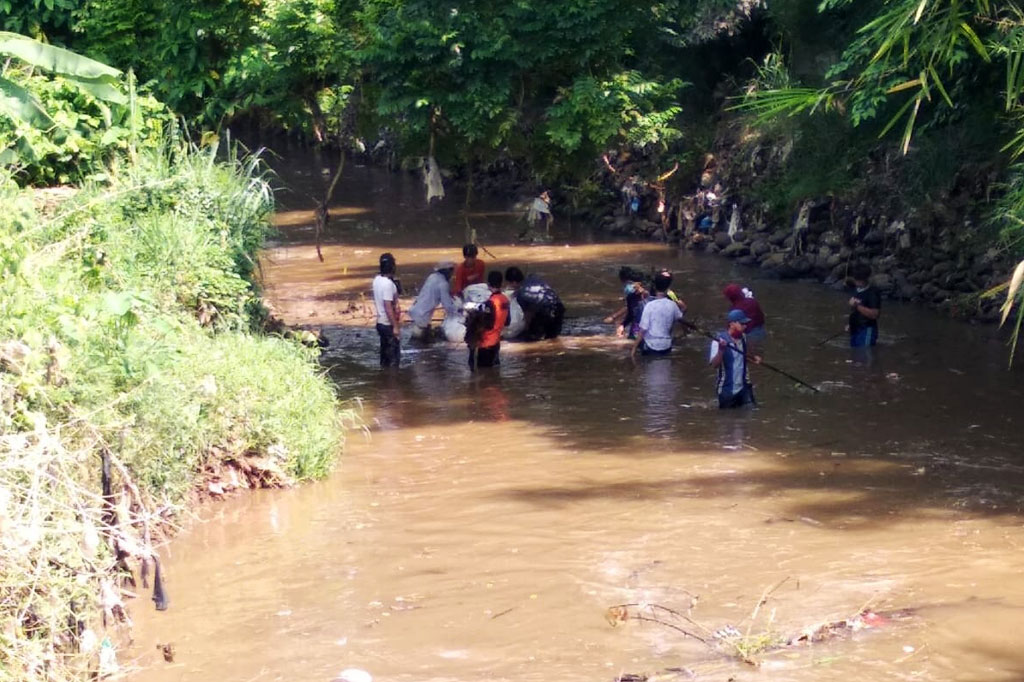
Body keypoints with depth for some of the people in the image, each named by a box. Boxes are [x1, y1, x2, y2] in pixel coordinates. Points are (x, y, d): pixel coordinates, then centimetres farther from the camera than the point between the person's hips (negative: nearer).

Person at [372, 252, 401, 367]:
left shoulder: (377, 280, 4)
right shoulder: (388, 284, -24)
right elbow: (388, 307, -25)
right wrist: (396, 326, -21)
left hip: (381, 322, 9)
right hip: (389, 325, -9)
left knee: (385, 354, 15)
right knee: (394, 356, -1)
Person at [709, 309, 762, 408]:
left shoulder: (743, 338, 2)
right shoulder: (720, 340, -18)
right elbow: (714, 364, -27)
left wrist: (753, 358, 1)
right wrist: (721, 350, -43)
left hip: (744, 387, 5)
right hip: (727, 390, -5)